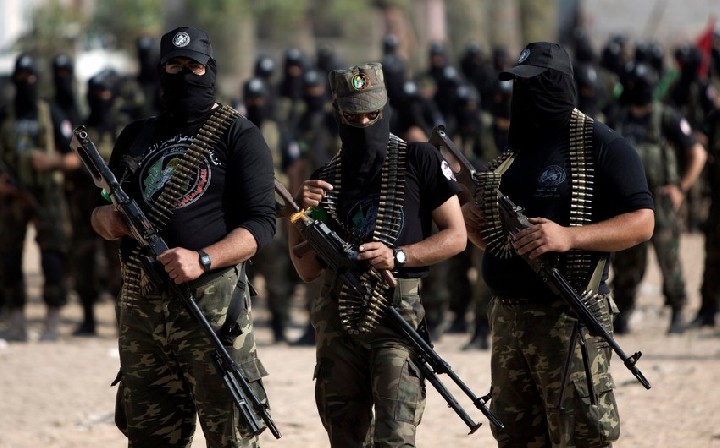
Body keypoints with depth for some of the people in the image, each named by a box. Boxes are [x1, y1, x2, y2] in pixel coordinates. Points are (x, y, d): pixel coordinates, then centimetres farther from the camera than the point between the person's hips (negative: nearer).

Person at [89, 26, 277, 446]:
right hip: (141, 305, 5)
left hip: (212, 301, -5)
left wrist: (202, 259, -21)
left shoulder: (238, 135, 2)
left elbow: (261, 223, -6)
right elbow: (102, 211, 25)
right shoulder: (137, 136, 18)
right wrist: (107, 219, 0)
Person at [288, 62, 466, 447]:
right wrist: (302, 213, -5)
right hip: (337, 321, 5)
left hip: (397, 315, -5)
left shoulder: (419, 160, 2)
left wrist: (398, 256, -14)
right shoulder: (325, 179, 12)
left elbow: (456, 236, 0)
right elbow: (307, 269, 12)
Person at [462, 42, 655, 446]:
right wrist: (475, 226, 1)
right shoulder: (514, 152, 18)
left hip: (569, 319, -8)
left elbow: (642, 222, -12)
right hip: (508, 318, 8)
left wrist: (569, 237, -24)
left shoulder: (600, 145, -5)